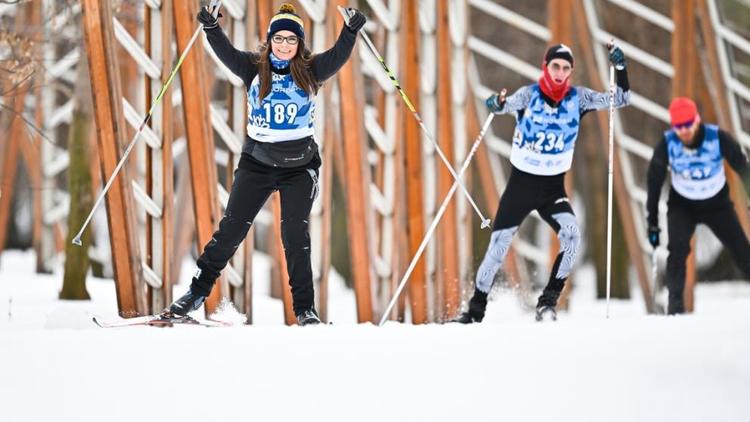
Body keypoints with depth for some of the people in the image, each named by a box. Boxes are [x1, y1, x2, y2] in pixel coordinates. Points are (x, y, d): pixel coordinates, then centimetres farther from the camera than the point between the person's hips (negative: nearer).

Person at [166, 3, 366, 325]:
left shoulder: (310, 71, -1)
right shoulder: (253, 68, 0)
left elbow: (338, 56, -14)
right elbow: (226, 52, -13)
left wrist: (352, 30, -31)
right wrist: (211, 27, -30)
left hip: (299, 166, -1)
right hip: (256, 163, 1)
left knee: (296, 234, -7)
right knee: (231, 229, 2)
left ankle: (305, 309, 0)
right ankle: (197, 291, 13)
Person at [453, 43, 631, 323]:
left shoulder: (578, 98, -3)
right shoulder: (529, 95, -10)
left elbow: (621, 100, 0)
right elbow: (508, 105, -29)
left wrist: (620, 68, -16)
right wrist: (496, 104, -53)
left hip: (553, 187, 1)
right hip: (520, 183, -1)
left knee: (572, 236, -23)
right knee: (498, 246, -3)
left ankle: (548, 302, -11)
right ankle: (475, 311, 11)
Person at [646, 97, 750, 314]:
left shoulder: (718, 138, -25)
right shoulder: (667, 144, -23)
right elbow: (654, 182, -12)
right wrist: (652, 222, -10)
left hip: (717, 204, 0)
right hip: (682, 206, 0)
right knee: (678, 249, -24)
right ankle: (676, 303, -16)